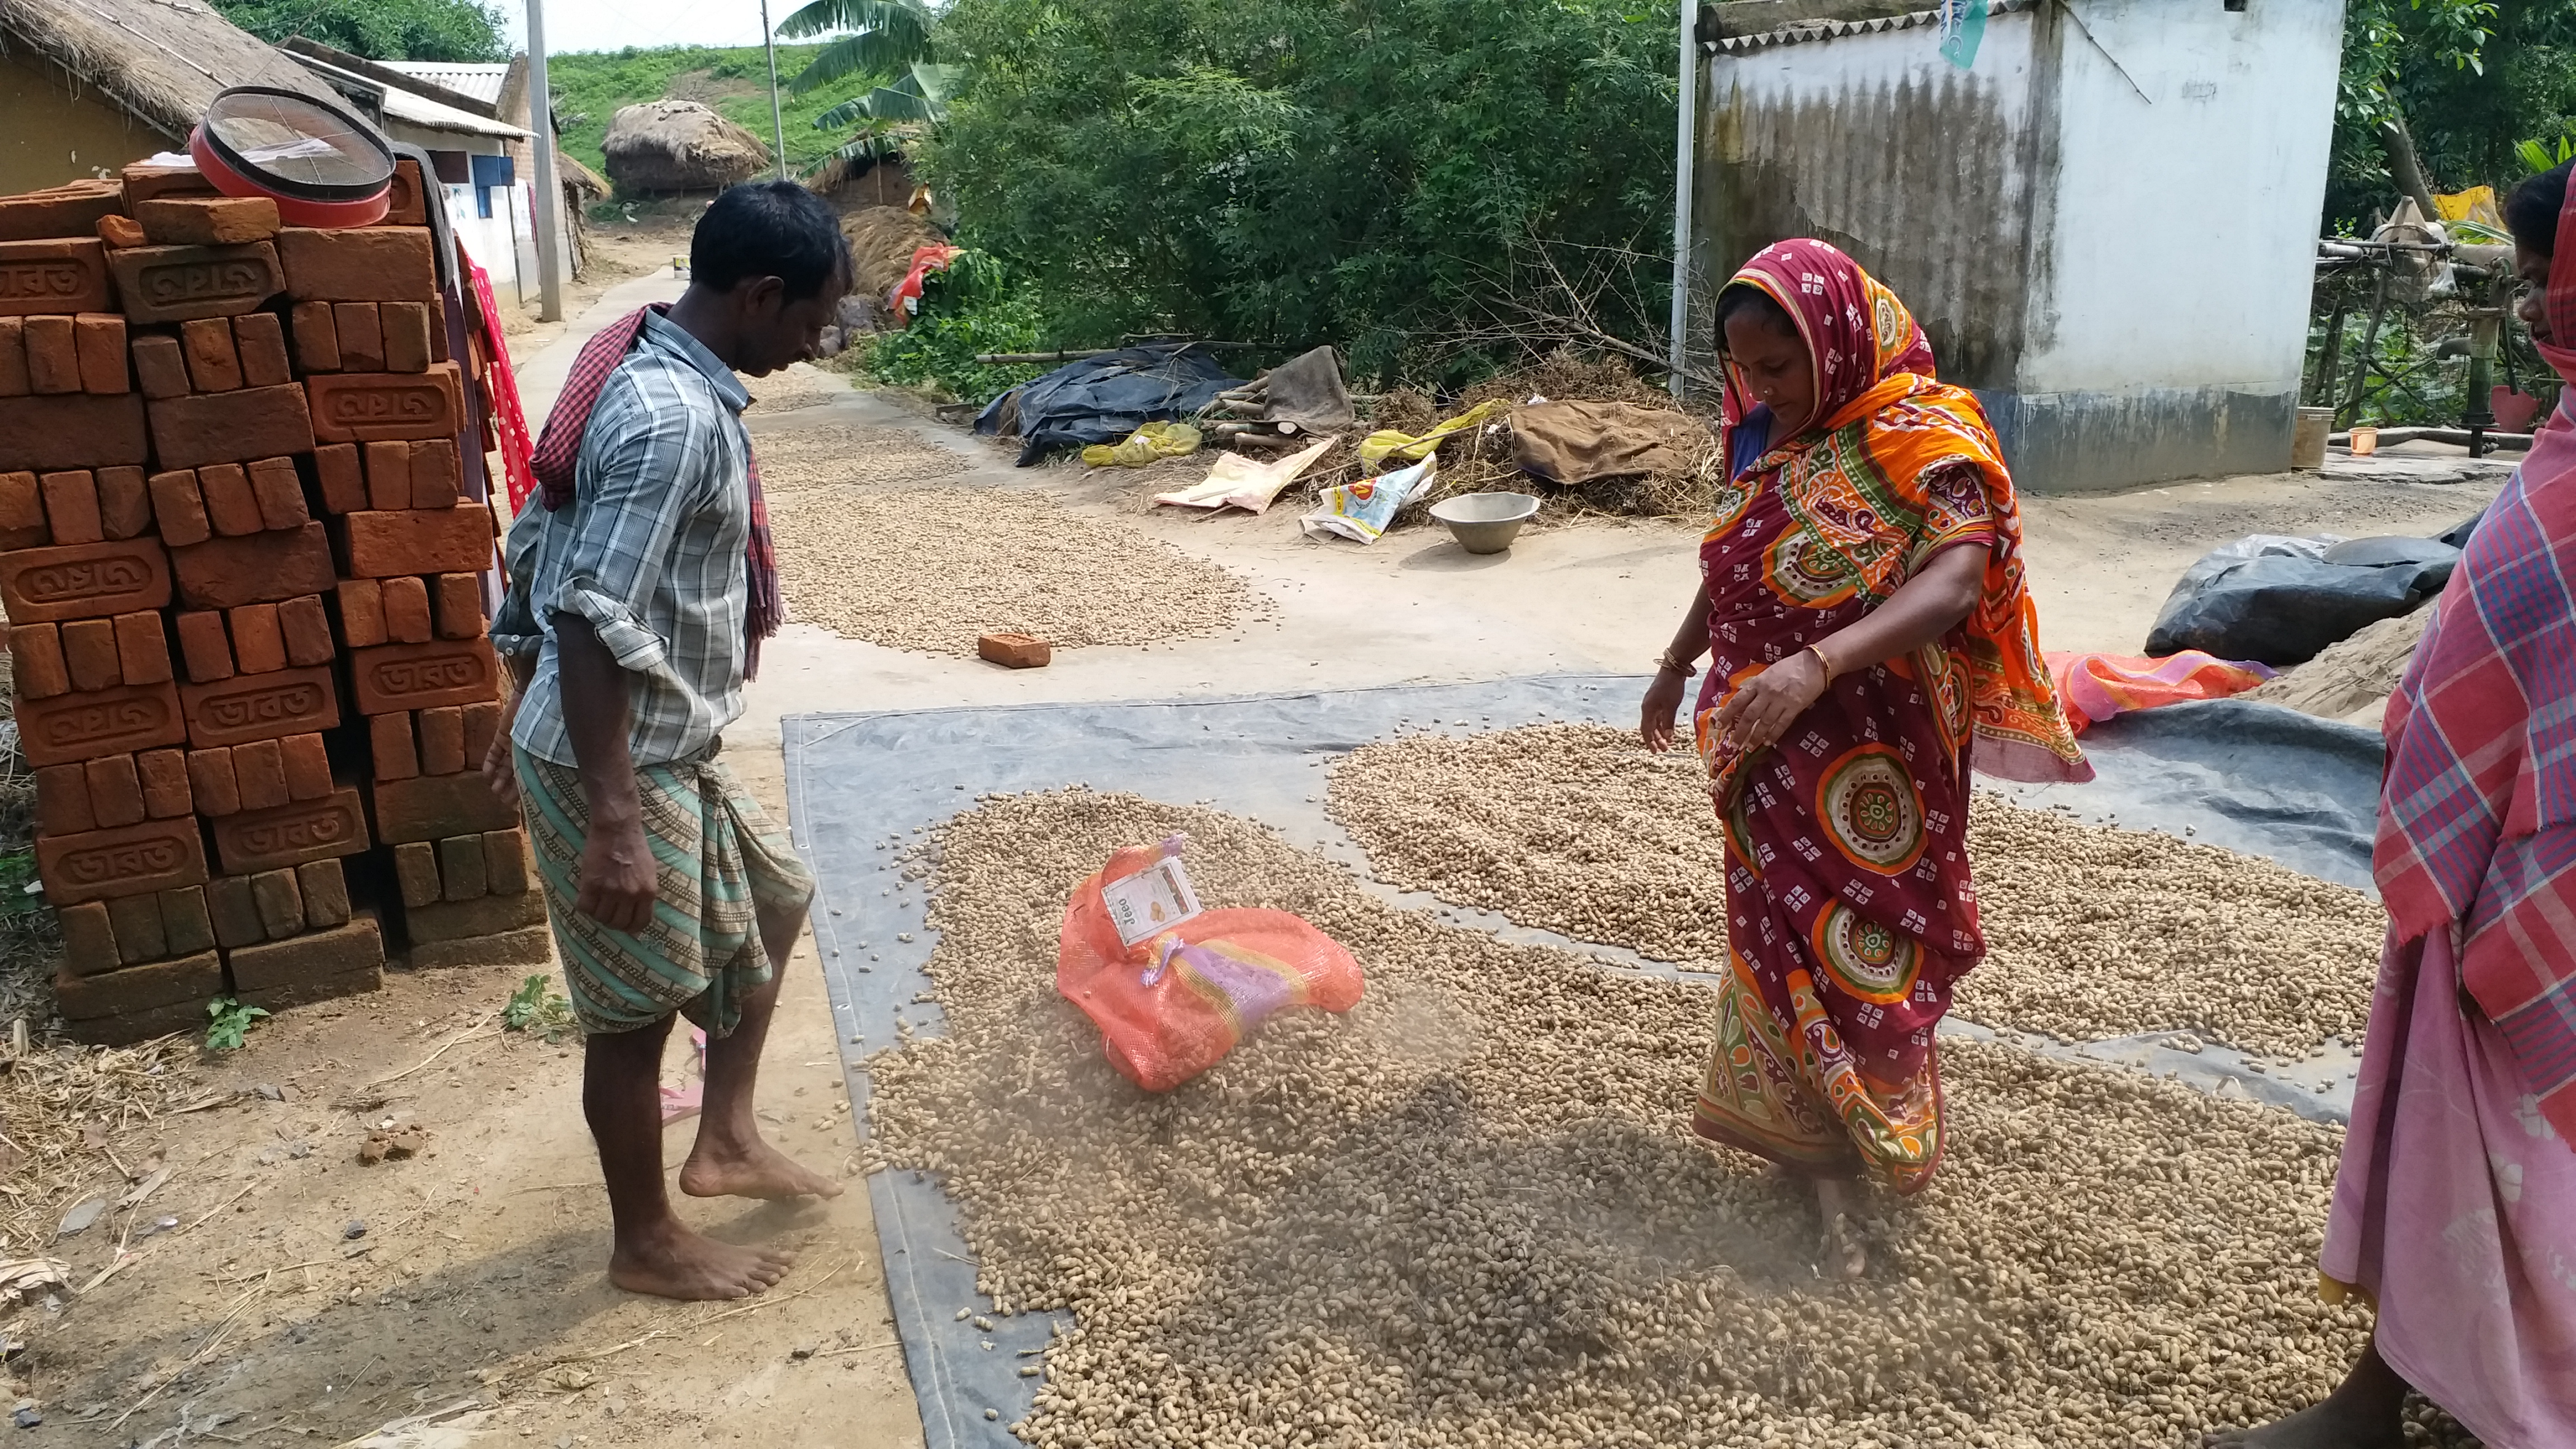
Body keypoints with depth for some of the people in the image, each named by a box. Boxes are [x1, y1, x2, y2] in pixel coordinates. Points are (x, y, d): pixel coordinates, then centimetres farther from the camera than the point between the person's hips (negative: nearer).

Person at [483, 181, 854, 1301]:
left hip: (662, 748, 10)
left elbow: (537, 551, 14)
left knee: (768, 903, 23)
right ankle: (647, 1244, 27)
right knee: (637, 1010, 7)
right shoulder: (676, 419, -25)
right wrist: (611, 821, -28)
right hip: (621, 765, -10)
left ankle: (726, 1142, 35)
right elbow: (597, 627, -29)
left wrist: (523, 719, 21)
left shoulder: (637, 368, 6)